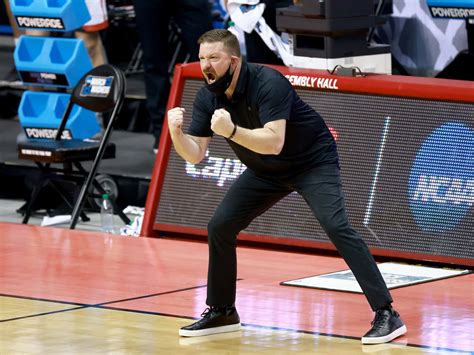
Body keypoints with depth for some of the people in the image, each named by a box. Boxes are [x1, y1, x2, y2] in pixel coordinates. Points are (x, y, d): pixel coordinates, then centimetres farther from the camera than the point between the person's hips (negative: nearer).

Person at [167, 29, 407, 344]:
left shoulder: (267, 83, -30)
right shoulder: (207, 98, -10)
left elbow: (274, 142, -39)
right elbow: (195, 155, -11)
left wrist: (231, 131, -51)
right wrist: (176, 132, -30)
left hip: (313, 161, -7)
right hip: (266, 171, 7)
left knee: (336, 226, -25)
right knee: (219, 227, 0)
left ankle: (386, 315, -26)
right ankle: (221, 312, 18)